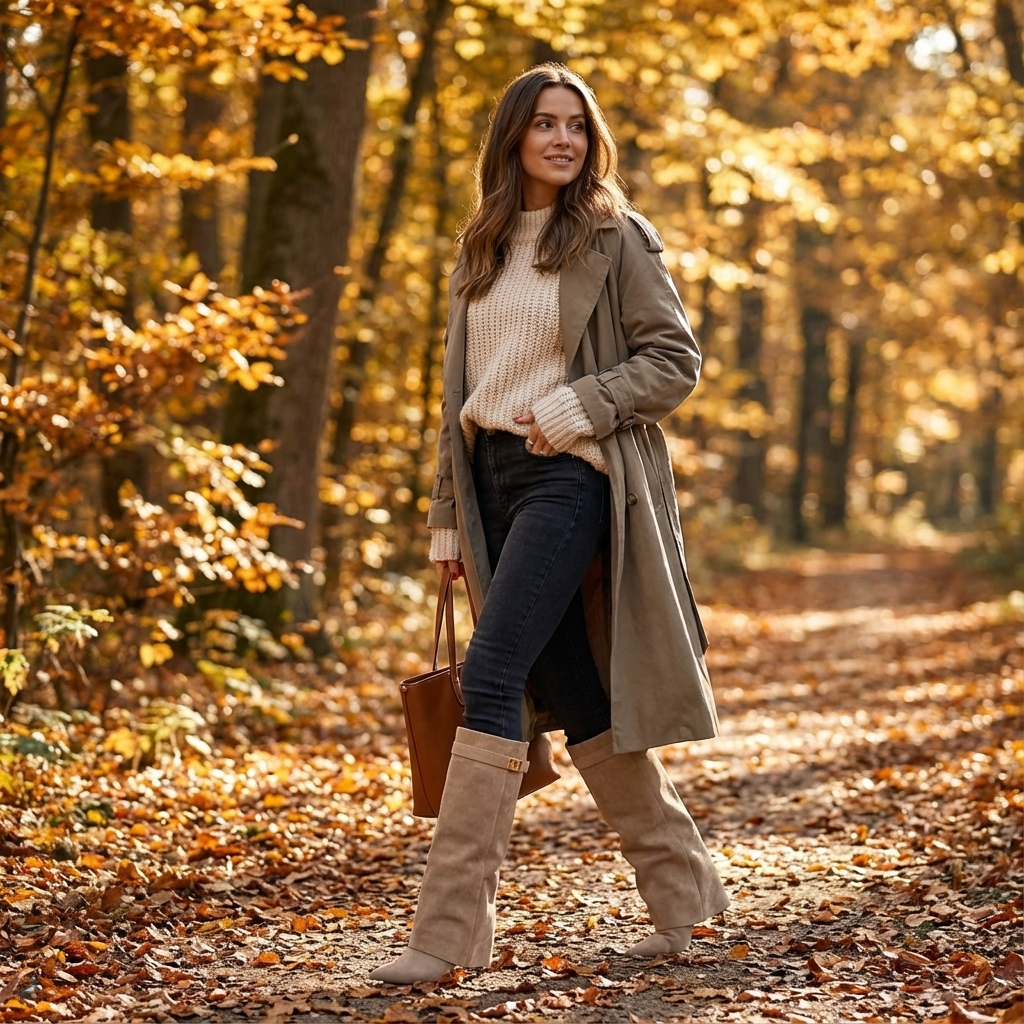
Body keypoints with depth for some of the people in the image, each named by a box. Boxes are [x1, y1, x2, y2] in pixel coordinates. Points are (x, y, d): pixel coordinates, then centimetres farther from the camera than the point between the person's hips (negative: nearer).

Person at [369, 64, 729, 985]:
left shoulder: (616, 238, -1)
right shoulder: (480, 252, 16)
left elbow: (676, 361, -3)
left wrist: (582, 403, -17)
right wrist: (447, 516, 14)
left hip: (571, 475, -6)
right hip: (492, 477, 6)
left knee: (491, 677, -16)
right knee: (571, 698, 8)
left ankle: (452, 925, -13)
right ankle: (682, 886, 21)